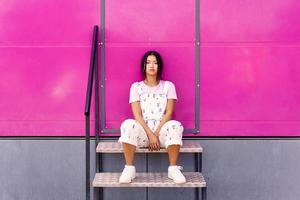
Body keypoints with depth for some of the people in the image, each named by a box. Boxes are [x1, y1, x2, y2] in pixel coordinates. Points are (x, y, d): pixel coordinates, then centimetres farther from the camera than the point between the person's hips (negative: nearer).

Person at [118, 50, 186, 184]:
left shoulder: (168, 86, 10)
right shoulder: (136, 87, 9)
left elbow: (168, 113, 0)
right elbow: (137, 115, -3)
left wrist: (156, 133, -13)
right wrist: (150, 134, -17)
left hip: (162, 128, 0)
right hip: (142, 130, 0)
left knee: (175, 126, -35)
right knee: (128, 124, -34)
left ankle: (173, 168, -24)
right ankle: (129, 169, -26)